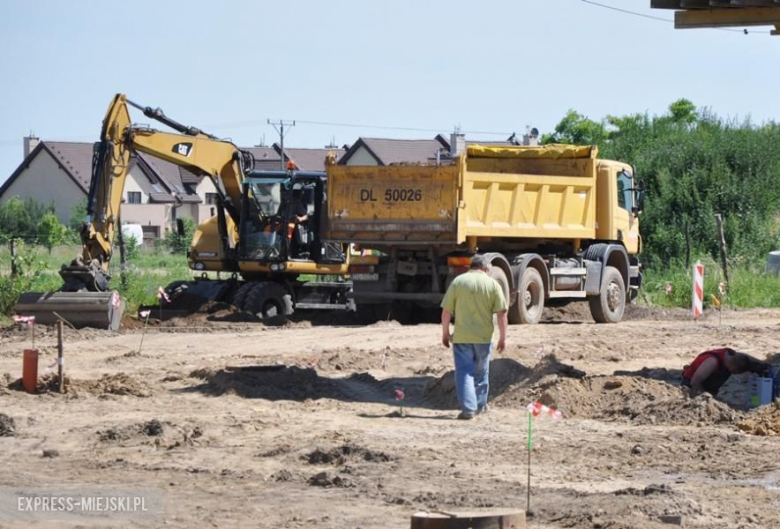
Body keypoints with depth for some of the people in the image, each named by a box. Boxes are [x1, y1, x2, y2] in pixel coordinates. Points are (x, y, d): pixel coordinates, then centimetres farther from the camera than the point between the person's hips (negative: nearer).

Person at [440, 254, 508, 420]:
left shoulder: (458, 282, 0)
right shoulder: (492, 284, 0)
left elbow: (446, 311, -1)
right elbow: (502, 313, -3)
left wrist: (445, 333, 10)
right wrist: (503, 337, 4)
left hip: (461, 336, -1)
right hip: (483, 337, 1)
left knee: (464, 372, 0)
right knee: (481, 373, 18)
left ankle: (468, 408, -12)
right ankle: (480, 405, 31)